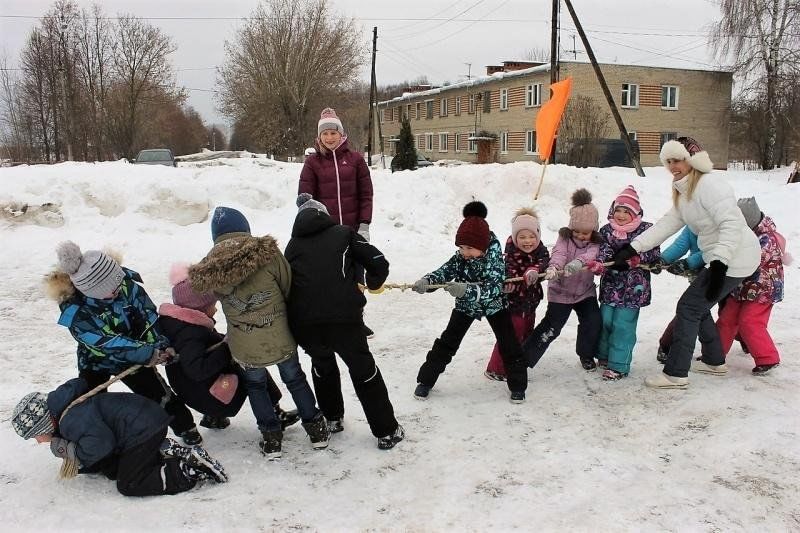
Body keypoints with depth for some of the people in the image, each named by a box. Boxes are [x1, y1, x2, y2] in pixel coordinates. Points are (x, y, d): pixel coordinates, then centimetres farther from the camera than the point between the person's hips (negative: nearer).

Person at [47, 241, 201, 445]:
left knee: (159, 393, 2)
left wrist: (161, 344, -32)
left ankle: (185, 427, 22)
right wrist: (150, 353, -39)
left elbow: (148, 314, -19)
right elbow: (109, 343, -34)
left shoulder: (124, 279, -27)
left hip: (132, 353, 2)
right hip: (96, 360, -1)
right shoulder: (74, 311, -33)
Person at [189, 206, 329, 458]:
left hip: (245, 350, 1)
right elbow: (290, 289, -5)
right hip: (282, 340, 0)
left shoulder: (210, 268, -7)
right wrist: (292, 321, 11)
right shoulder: (268, 252, -13)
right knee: (295, 379, 24)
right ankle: (315, 428, 33)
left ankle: (271, 437, 29)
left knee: (255, 386, 27)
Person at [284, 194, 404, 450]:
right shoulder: (343, 233, 12)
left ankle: (332, 418, 42)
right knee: (364, 370, 16)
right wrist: (374, 283, 28)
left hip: (303, 323, 3)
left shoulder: (292, 245, 19)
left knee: (322, 365, 31)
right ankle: (386, 431, 21)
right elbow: (379, 263, 8)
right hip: (343, 318, -2)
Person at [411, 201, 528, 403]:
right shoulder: (460, 257, -18)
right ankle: (425, 380, 12)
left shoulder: (495, 257, -30)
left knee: (509, 345, -2)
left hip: (494, 305, -2)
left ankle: (517, 385, 16)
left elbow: (494, 288, -41)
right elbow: (444, 271, -23)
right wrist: (426, 281, -46)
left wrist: (466, 289, -58)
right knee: (446, 343, 2)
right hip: (465, 306, 3)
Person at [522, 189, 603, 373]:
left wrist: (578, 262, -53)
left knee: (594, 322, -9)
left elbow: (590, 255, -29)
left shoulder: (595, 243, -7)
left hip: (585, 291, 3)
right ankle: (523, 359, 2)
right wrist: (553, 267, -50)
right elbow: (559, 254, -27)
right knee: (551, 327, -7)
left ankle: (586, 354, 19)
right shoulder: (565, 238, -9)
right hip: (561, 291, -2)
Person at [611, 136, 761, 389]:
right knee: (699, 307, 19)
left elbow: (733, 225, -28)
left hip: (734, 260, -10)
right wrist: (632, 248, -5)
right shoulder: (684, 193, 12)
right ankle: (714, 361, 36)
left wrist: (719, 264, -34)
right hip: (718, 259, 10)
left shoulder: (708, 186, -19)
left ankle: (675, 374, 0)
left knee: (689, 308, -7)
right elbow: (666, 224, 5)